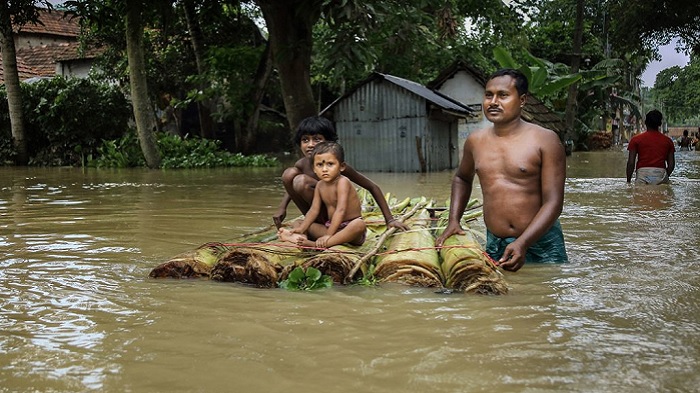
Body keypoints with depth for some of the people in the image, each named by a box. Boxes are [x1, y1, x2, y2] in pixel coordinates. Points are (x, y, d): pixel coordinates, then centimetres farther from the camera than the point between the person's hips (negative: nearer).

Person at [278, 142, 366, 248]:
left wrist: (328, 235, -33)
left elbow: (340, 210, -26)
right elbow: (314, 210, 1)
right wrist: (301, 229, -15)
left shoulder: (342, 182, -17)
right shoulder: (320, 185, 5)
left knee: (359, 225, -39)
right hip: (332, 226, 7)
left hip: (349, 228, -7)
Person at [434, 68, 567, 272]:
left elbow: (553, 203, -12)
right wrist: (454, 221, 15)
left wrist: (523, 243, -24)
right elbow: (462, 178, 28)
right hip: (494, 247, 3)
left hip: (540, 244, -3)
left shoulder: (545, 140, -7)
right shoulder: (475, 141, 7)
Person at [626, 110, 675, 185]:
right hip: (661, 174, 2)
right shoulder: (667, 141, 12)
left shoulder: (636, 139, 5)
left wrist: (628, 181, 7)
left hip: (643, 175, -2)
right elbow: (671, 164, 10)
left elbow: (631, 163, 0)